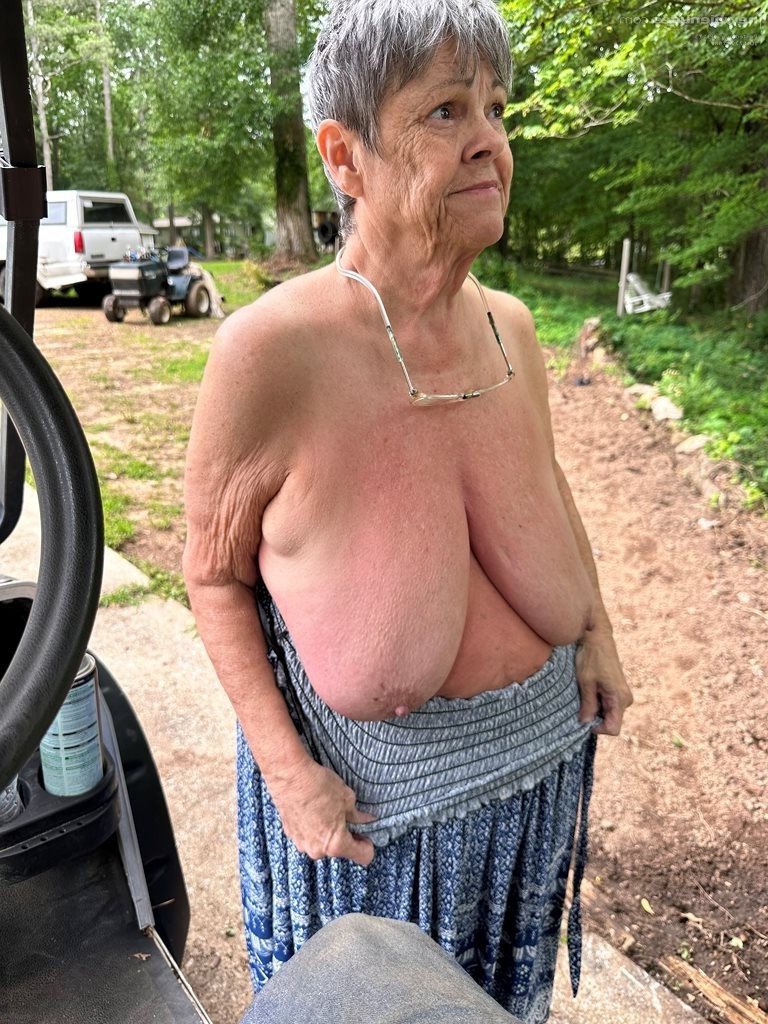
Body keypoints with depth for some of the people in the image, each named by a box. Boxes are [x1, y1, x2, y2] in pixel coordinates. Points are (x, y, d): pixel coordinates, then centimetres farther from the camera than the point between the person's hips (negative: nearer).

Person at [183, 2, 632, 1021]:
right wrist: (287, 770, -17)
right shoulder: (271, 350, -26)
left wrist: (598, 631, 3)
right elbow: (214, 572, -14)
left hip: (535, 744, 5)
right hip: (369, 777, -4)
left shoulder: (509, 328, -9)